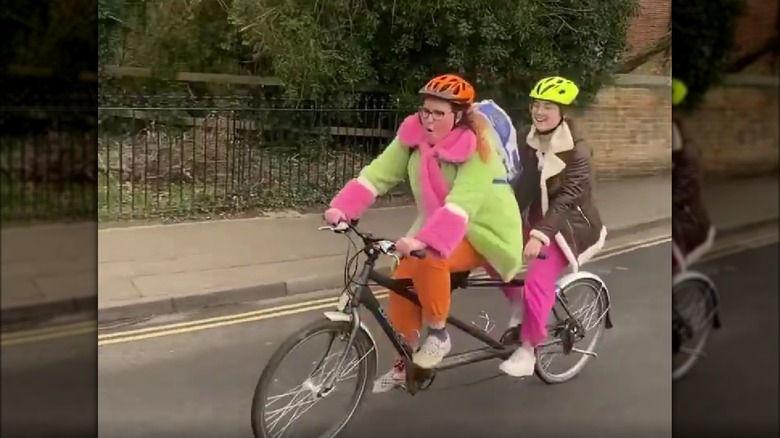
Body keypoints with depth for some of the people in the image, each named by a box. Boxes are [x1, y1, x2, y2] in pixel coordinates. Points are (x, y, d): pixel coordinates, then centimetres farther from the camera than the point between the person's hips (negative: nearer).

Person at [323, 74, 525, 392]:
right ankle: (407, 361, 9)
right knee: (402, 279, -11)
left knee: (429, 260, -32)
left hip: (484, 231, -6)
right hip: (436, 229, 6)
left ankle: (438, 335, -9)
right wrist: (342, 207, -31)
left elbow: (462, 204, -38)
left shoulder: (477, 148, -25)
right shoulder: (413, 135, -8)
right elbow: (378, 173, -16)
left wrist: (424, 240, -52)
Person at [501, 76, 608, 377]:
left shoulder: (576, 150, -20)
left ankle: (527, 351, -5)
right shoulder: (530, 139, -3)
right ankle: (519, 304, 10)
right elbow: (523, 183, 0)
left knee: (538, 283, -22)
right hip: (539, 217, 7)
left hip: (569, 225, -6)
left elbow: (567, 197, -29)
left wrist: (540, 235, -40)